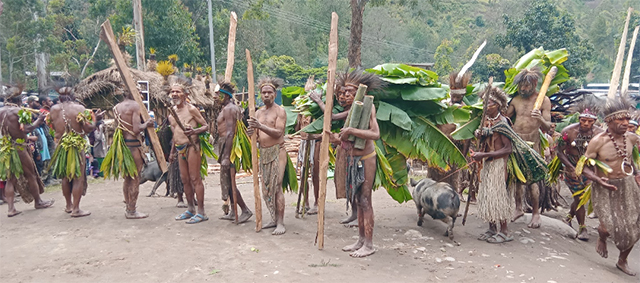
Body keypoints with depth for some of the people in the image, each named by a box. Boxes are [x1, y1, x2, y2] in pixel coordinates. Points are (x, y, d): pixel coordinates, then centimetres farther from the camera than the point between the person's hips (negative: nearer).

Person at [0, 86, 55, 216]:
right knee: (31, 175, 10)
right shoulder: (19, 111, -14)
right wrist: (39, 120, -7)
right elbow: (27, 129, -18)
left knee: (10, 178, 9)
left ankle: (11, 208, 6)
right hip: (18, 147, -6)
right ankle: (38, 201, 23)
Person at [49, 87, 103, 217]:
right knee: (78, 177, 2)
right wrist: (95, 118, 4)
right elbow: (88, 128, -12)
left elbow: (53, 127, 13)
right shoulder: (79, 108, -12)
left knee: (65, 177, 18)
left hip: (61, 146, 5)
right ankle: (76, 209, 4)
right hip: (76, 146, -5)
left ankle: (69, 205, 29)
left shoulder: (54, 109, 2)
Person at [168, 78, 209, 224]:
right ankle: (190, 209, 22)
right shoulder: (172, 111, 13)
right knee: (185, 179, 11)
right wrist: (172, 152, 22)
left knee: (195, 179, -6)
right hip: (180, 148, 7)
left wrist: (194, 131, -26)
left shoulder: (191, 109, -8)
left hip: (191, 146, -7)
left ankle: (201, 212, -1)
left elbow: (206, 126, -7)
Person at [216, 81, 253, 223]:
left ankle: (246, 210, 0)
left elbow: (230, 133, -22)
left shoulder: (228, 109, -14)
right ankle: (233, 212, 21)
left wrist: (226, 156, -26)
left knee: (228, 181, -7)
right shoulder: (232, 107, 17)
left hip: (228, 144, -10)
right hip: (226, 144, 10)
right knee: (228, 180, 14)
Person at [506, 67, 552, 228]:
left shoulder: (543, 100, -2)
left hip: (531, 144, -4)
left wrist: (540, 119, -28)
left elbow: (547, 126, -8)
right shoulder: (516, 100, 10)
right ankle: (518, 208, 22)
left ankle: (536, 213, 8)